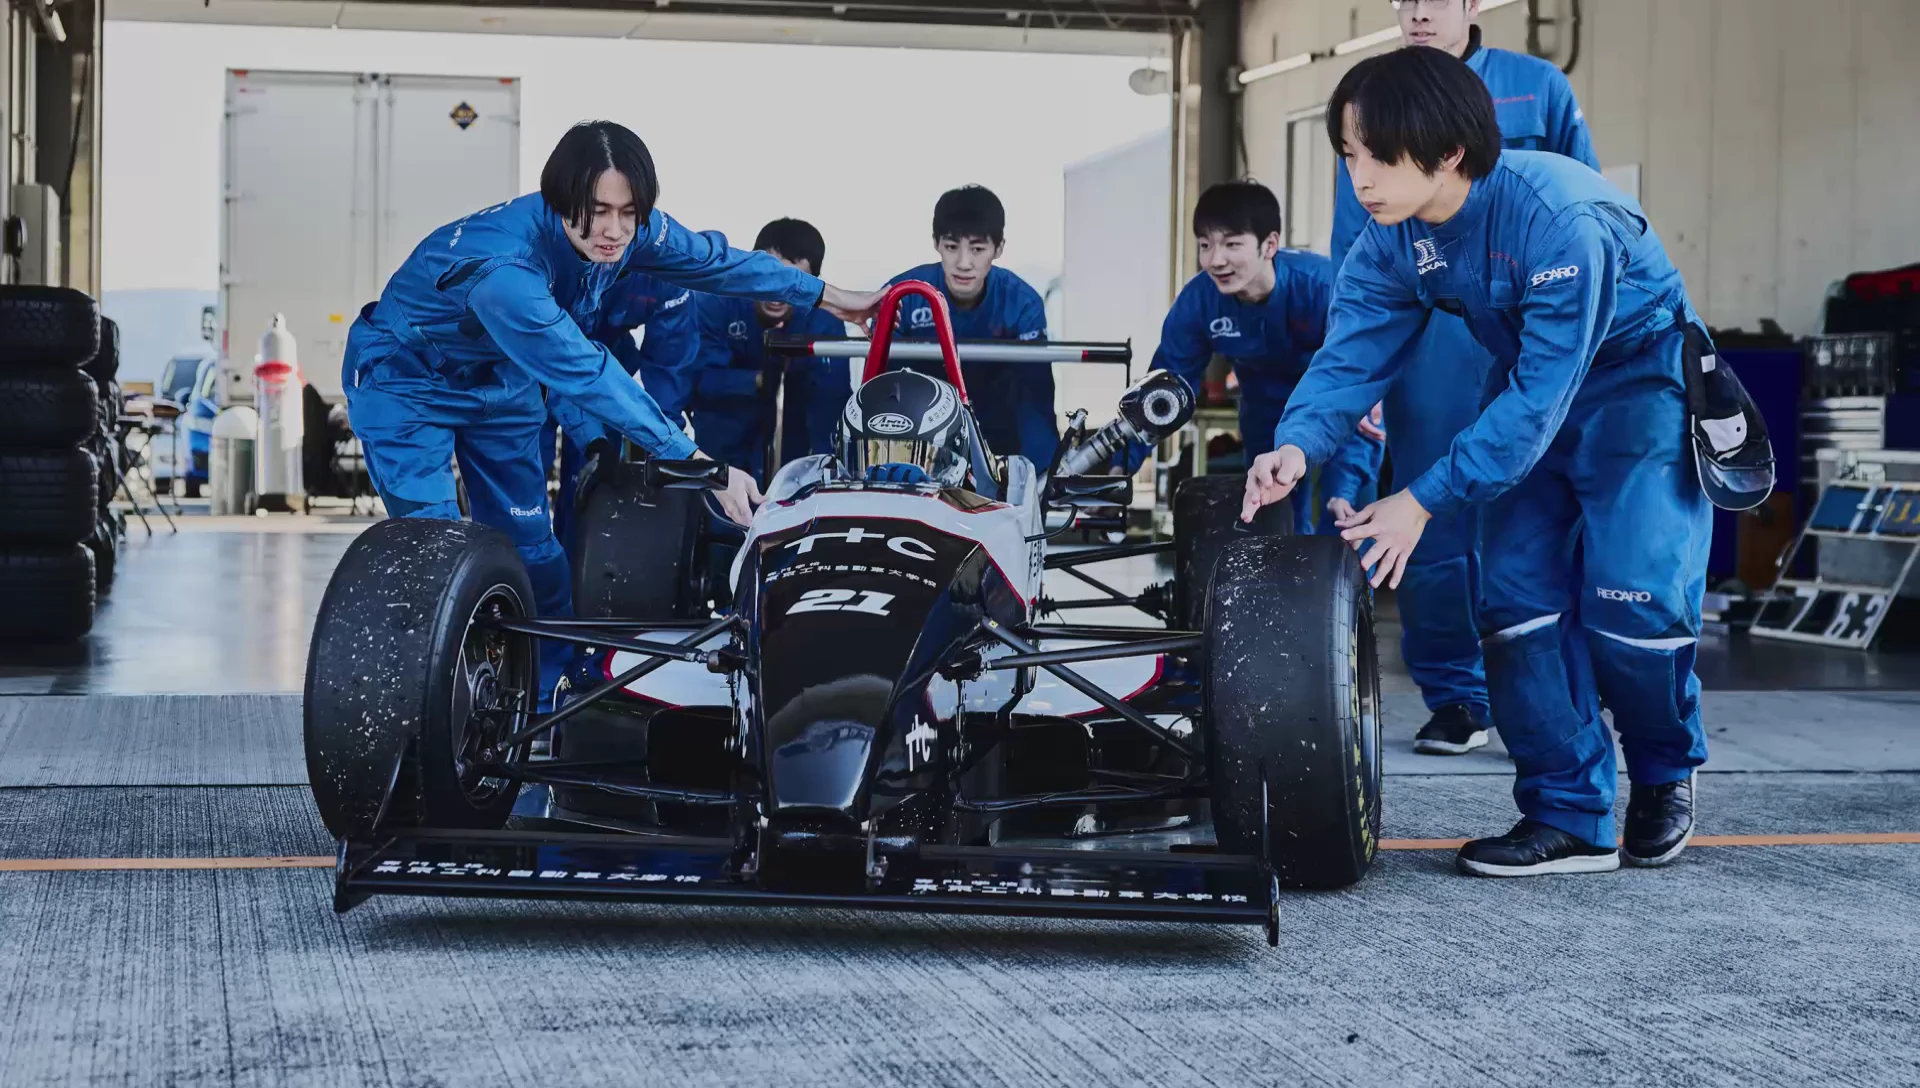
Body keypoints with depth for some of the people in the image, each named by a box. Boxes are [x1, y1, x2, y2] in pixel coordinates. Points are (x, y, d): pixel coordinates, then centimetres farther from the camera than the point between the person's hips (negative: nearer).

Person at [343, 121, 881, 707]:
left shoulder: (632, 232, -19)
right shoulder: (503, 268, -42)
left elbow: (714, 259, -1)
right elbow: (588, 376, -42)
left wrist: (830, 296, 9)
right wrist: (704, 465, -43)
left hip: (497, 381, 7)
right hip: (404, 381, -7)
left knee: (533, 552, 5)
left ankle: (541, 709, 16)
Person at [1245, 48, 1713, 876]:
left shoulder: (1559, 219, -35)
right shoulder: (1392, 239, -13)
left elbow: (1540, 395, -34)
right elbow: (1352, 351, -14)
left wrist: (1426, 499, -35)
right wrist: (1299, 445, -36)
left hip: (1635, 380, -6)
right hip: (1529, 388, 6)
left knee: (1630, 600, -15)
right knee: (1515, 596, -4)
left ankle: (1664, 775, 13)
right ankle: (1569, 818, 4)